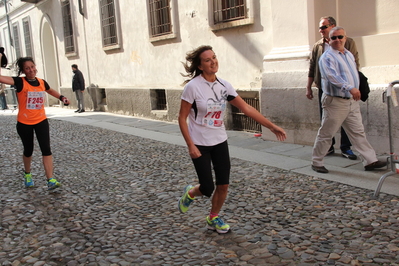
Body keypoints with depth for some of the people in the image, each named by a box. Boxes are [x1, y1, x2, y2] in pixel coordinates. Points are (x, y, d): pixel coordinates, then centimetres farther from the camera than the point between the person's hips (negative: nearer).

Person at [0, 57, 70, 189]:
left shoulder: (42, 82, 0)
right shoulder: (20, 82, -13)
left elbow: (51, 91, 24)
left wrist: (61, 97, 10)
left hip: (41, 121, 2)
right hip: (24, 123, -2)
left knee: (46, 149, -8)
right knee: (28, 150, 13)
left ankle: (50, 180, -9)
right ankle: (27, 174, 40)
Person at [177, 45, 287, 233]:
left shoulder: (223, 85, -1)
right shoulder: (193, 87, -16)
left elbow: (246, 108, 1)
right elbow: (182, 118, -12)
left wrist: (272, 126, 0)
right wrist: (191, 146, -17)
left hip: (220, 142, 5)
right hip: (200, 144, -5)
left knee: (223, 185, 4)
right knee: (207, 189, -4)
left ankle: (213, 218, 29)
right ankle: (190, 193, 32)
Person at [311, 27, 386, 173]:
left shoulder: (349, 54, 15)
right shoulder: (327, 57, -12)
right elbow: (332, 76, -26)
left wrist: (355, 91, 22)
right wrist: (350, 88, -36)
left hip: (352, 101, 8)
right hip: (335, 102, -8)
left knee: (358, 132, 10)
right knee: (326, 134, 0)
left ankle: (370, 161, 15)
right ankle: (316, 162, 10)